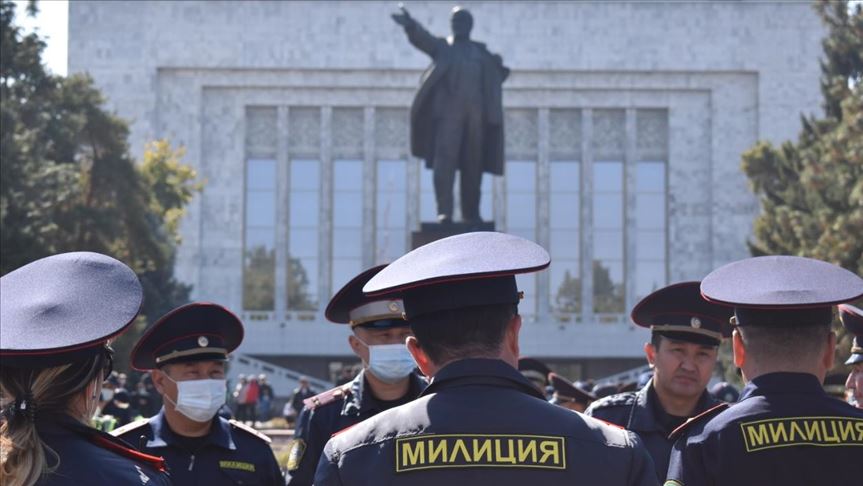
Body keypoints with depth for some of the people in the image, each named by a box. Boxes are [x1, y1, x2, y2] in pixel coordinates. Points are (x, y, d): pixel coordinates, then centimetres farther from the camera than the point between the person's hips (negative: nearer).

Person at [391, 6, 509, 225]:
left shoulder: (481, 52, 21)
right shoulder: (442, 46, 12)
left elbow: (498, 73, 23)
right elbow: (423, 38, -8)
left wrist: (499, 66, -1)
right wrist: (411, 26, -28)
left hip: (476, 112, 3)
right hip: (448, 110, -3)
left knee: (473, 163, 4)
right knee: (445, 158, -14)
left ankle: (471, 212, 12)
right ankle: (444, 210, -17)